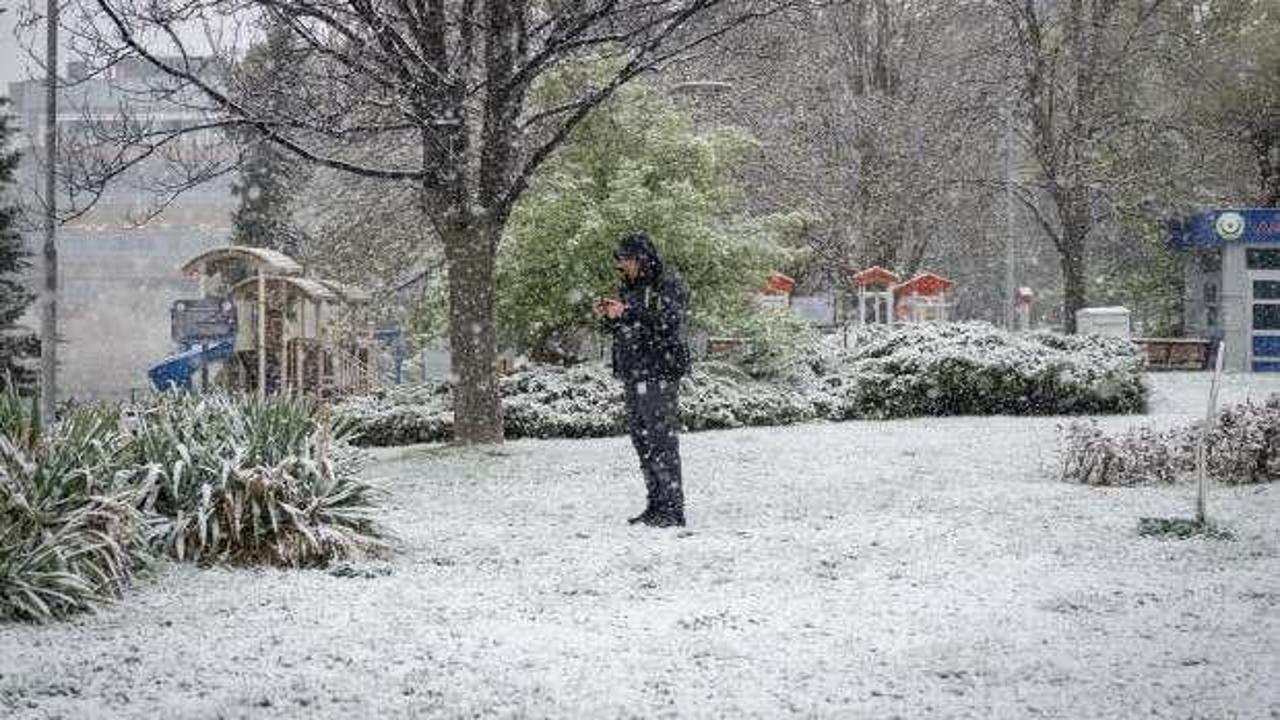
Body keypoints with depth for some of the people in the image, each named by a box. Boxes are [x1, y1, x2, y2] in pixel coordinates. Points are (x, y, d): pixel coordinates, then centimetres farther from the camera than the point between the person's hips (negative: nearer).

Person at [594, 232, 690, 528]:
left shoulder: (669, 285, -6)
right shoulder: (630, 287, 17)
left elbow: (668, 324, -19)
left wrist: (626, 313, -21)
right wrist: (608, 317, 3)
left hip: (659, 374, -8)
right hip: (632, 375, 8)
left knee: (661, 440, -10)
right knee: (641, 440, 9)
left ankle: (673, 508, -8)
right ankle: (656, 505, 15)